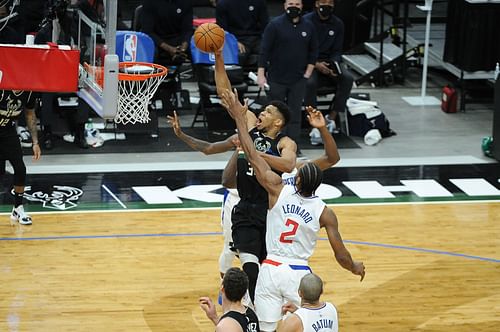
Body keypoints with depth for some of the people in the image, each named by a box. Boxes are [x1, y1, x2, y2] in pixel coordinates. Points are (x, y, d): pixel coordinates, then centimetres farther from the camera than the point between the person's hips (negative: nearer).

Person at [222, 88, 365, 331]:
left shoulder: (278, 190, -9)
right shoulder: (325, 213, -8)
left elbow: (252, 156, -4)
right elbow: (341, 255, -3)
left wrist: (239, 117, 4)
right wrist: (356, 268, 20)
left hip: (270, 271, 1)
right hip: (298, 275, -1)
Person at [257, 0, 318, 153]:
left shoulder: (308, 27, 6)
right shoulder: (275, 25, -5)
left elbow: (313, 51, 13)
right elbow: (264, 50, -8)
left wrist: (308, 73, 5)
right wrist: (261, 74, -13)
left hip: (298, 80, 3)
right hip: (277, 79, -3)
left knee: (295, 115, 2)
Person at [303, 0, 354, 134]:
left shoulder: (337, 24, 4)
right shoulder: (307, 21, -7)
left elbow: (337, 51, 6)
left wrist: (333, 65, -16)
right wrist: (316, 65, -22)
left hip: (329, 62, 4)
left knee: (348, 78, -26)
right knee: (310, 82, -35)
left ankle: (332, 117, -19)